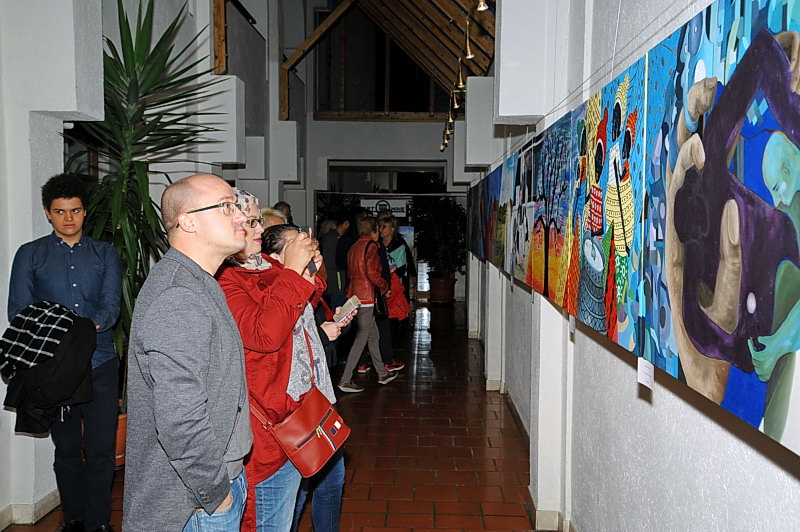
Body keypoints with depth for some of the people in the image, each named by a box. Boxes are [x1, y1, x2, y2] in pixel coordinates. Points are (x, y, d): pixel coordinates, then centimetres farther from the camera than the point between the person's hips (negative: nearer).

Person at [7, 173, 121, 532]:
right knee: (67, 449, 12)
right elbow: (18, 310, 1)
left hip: (100, 364, 0)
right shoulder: (30, 255, 8)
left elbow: (111, 304, -3)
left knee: (101, 449, 0)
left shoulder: (105, 254, 9)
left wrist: (91, 326, -24)